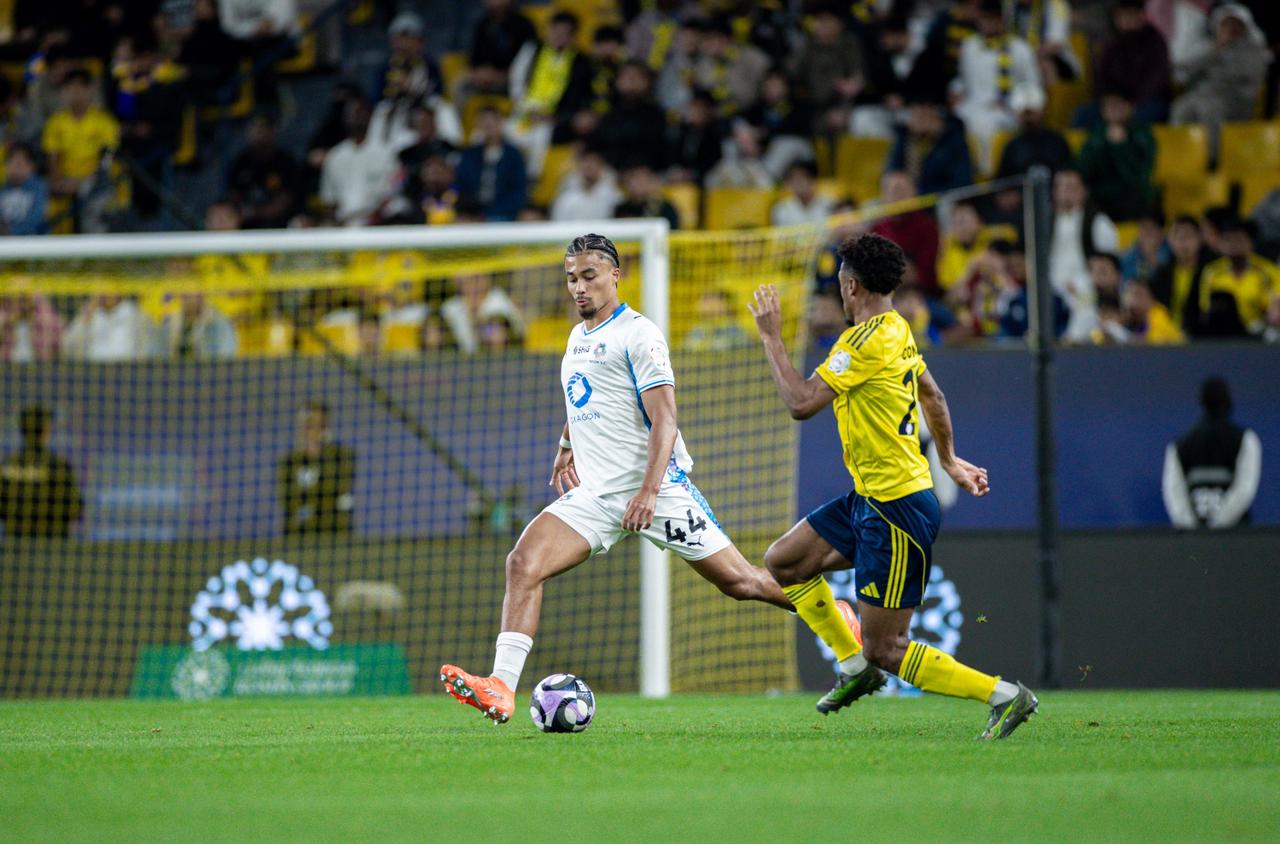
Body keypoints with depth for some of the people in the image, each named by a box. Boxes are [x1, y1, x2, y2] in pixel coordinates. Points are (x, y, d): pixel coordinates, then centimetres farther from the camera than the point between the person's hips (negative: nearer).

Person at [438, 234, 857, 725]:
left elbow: (664, 419, -15)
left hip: (657, 489, -6)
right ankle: (501, 689, -23)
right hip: (594, 495, 6)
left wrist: (649, 491, -24)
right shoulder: (577, 337, 17)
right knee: (523, 563, -16)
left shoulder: (636, 334, -8)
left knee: (737, 580, -2)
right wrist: (566, 449, 24)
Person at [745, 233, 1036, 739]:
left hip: (898, 510, -10)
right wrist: (948, 460, 39)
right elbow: (932, 396, 25)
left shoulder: (867, 340, -20)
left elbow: (801, 402, -23)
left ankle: (1004, 695, -7)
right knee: (781, 563, 15)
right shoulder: (898, 330, 10)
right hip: (871, 498, 10)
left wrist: (771, 337, -12)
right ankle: (855, 665, 21)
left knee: (885, 648, -7)